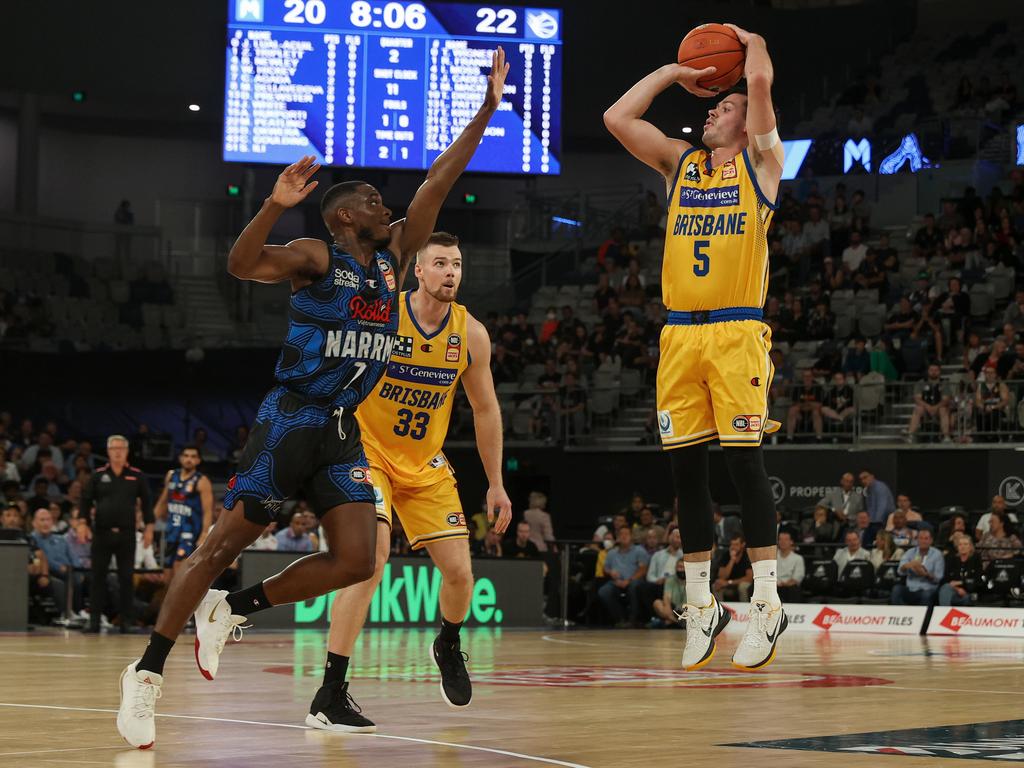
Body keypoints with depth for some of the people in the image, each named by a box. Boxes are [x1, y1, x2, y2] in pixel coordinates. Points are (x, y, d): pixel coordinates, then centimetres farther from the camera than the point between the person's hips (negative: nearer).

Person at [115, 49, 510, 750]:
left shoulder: (395, 255, 13)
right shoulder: (314, 257, -6)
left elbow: (440, 180, 11)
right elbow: (242, 264, -24)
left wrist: (487, 109, 7)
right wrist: (276, 204, -40)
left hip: (345, 431, 7)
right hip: (291, 420, -7)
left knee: (356, 561, -5)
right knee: (226, 543, -7)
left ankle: (232, 610, 12)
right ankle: (148, 672, -1)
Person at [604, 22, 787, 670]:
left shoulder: (760, 162, 6)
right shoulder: (680, 163, 19)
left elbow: (761, 80, -8)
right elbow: (616, 118, 11)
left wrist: (750, 42, 12)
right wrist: (673, 72, 17)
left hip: (737, 333, -5)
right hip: (680, 334, 5)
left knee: (745, 462, -8)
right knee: (687, 468, 4)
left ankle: (768, 604, -4)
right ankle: (702, 606, 12)